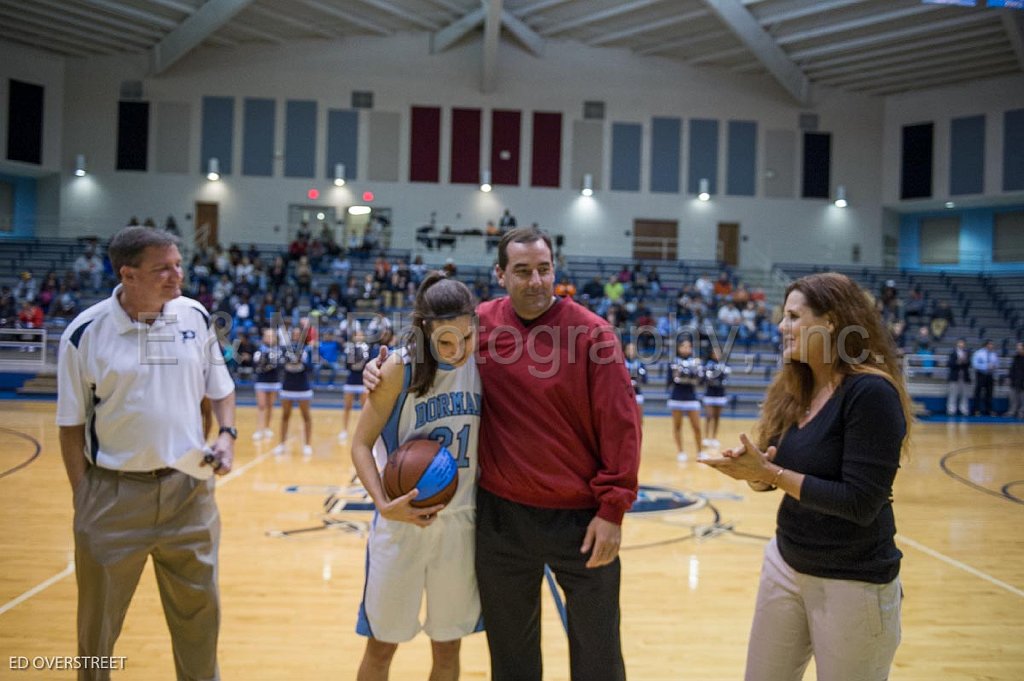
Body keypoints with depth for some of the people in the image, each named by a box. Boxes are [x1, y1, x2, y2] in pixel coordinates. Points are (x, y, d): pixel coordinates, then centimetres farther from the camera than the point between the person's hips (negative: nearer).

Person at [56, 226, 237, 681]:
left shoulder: (196, 318, 0)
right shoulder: (85, 333, -10)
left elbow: (220, 389, 12)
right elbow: (72, 424, -3)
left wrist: (227, 434, -6)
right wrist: (82, 495, -5)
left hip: (189, 489, 3)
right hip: (113, 494, -2)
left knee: (199, 610, 16)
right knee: (98, 618, 15)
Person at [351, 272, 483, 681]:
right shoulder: (402, 369, -13)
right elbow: (361, 444, -8)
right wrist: (383, 504, -23)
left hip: (462, 523, 3)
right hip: (403, 521, -2)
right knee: (381, 646, 11)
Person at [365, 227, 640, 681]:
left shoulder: (591, 333, -9)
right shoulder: (479, 325, -1)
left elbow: (619, 425, -10)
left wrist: (612, 509, -11)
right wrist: (383, 365, -2)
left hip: (581, 517, -2)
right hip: (501, 515, 2)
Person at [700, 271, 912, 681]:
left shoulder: (871, 392, -19)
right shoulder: (796, 387, 3)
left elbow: (860, 502, -24)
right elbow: (784, 474, 7)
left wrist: (770, 473, -23)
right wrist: (755, 472, -15)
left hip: (853, 582, -7)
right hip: (785, 563, 7)